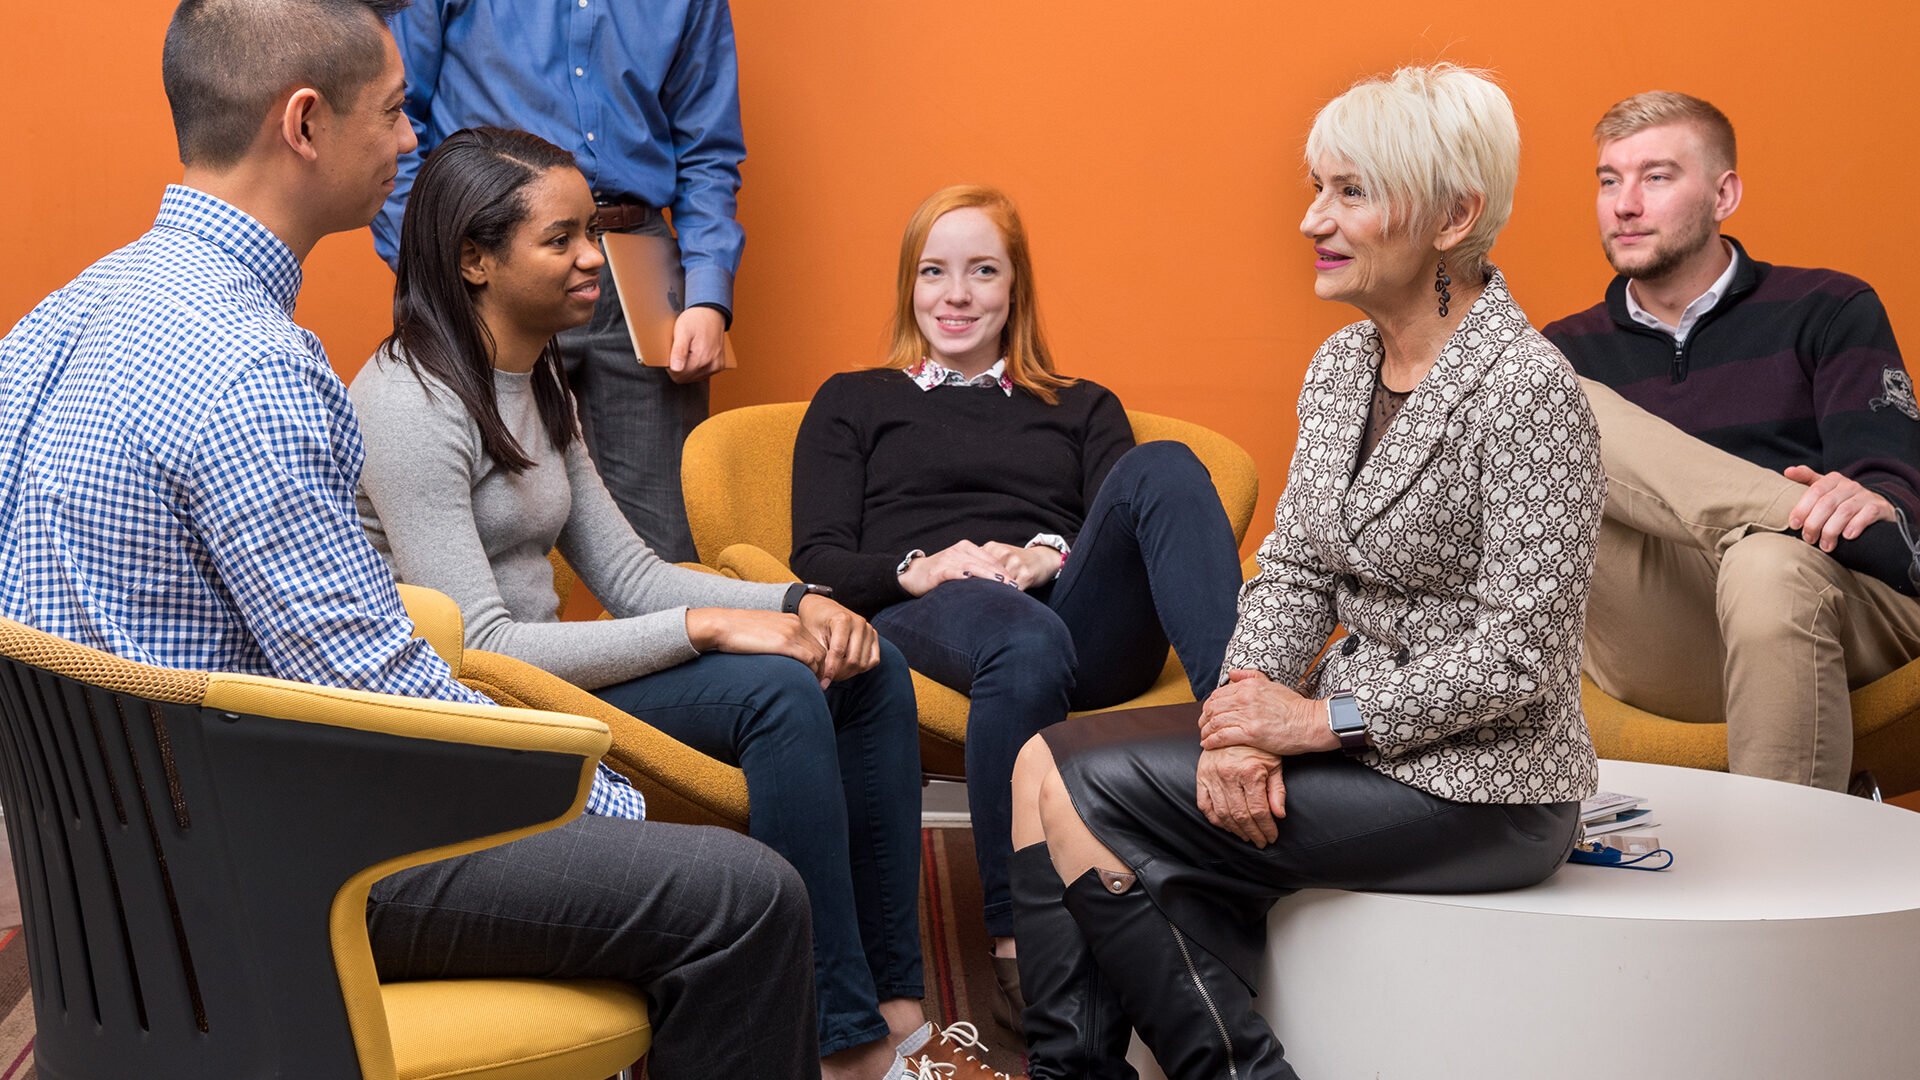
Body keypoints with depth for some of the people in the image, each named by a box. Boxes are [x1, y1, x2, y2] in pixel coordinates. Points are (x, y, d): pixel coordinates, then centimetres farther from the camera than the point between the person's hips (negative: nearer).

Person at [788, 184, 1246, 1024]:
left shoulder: (1082, 408, 31)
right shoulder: (852, 403, 27)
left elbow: (1134, 527, 12)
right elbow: (817, 562, 12)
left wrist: (1051, 556, -11)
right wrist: (918, 569, -9)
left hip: (1078, 618, 2)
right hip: (922, 619, -2)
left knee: (1162, 469, -29)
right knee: (1026, 640, -41)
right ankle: (1022, 947, -37)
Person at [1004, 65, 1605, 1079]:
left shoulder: (1527, 389, -17)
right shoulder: (1339, 365, 8)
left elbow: (1521, 654, -18)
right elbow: (1292, 572, 7)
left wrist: (1324, 720, -18)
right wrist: (1248, 705, -11)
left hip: (1478, 785, -7)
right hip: (1348, 729, 7)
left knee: (1074, 786, -16)